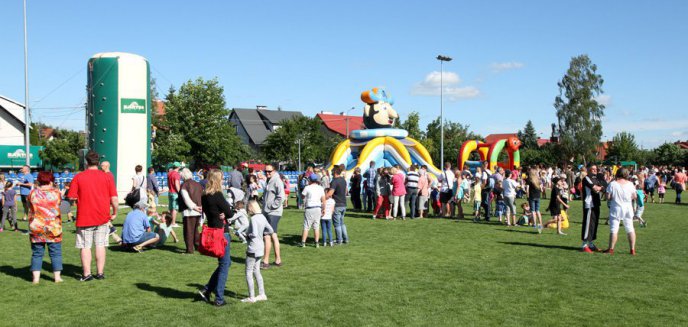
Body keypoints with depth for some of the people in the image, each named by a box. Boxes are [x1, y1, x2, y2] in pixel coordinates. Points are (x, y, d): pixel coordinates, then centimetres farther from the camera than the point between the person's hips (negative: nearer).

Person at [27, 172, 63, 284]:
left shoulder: (32, 193, -1)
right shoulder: (56, 192, -4)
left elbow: (30, 210, 7)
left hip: (36, 229, 1)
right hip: (53, 228, -1)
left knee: (37, 253, 9)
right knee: (55, 252, 6)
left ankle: (36, 277, 7)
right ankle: (57, 276, 7)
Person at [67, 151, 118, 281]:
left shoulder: (78, 177, -4)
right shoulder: (107, 176, -2)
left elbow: (71, 197, -5)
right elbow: (114, 199, -5)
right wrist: (115, 213, 8)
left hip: (84, 217, -1)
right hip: (103, 217, 1)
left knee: (85, 246, 6)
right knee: (100, 245, 8)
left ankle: (87, 274, 5)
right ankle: (100, 273, 12)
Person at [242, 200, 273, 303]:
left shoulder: (254, 219, -19)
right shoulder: (262, 217, 5)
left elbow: (254, 234, -27)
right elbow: (270, 230, 11)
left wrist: (248, 235, -9)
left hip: (253, 249, -8)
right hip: (260, 248, 9)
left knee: (248, 273, 2)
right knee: (256, 271, 18)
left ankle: (251, 297, 6)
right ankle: (262, 294, 22)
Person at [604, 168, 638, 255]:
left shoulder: (612, 184, -11)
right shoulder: (630, 184, -2)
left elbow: (608, 197, -11)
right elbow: (634, 197, 4)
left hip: (616, 209, -3)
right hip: (628, 208, 3)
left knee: (613, 230, 1)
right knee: (630, 229, 10)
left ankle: (611, 249, 3)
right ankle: (632, 249, 11)